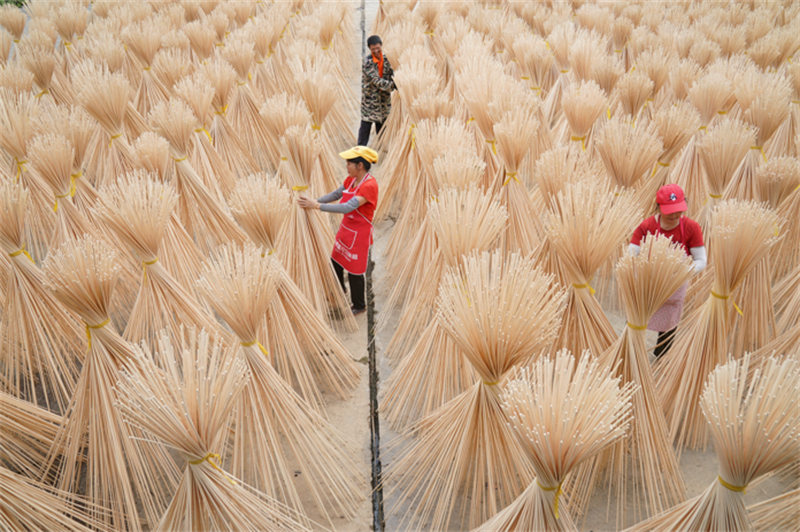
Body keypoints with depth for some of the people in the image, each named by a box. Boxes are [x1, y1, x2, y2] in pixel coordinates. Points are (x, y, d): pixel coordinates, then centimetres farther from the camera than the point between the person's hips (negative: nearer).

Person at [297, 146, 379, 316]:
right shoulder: (351, 179, 1)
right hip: (345, 228, 8)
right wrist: (313, 201, -12)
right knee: (336, 263, 21)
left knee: (354, 271, 7)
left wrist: (317, 206, -37)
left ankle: (359, 306, 31)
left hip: (359, 234, -8)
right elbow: (335, 194, 3)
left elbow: (348, 207, -35)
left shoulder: (369, 185, -27)